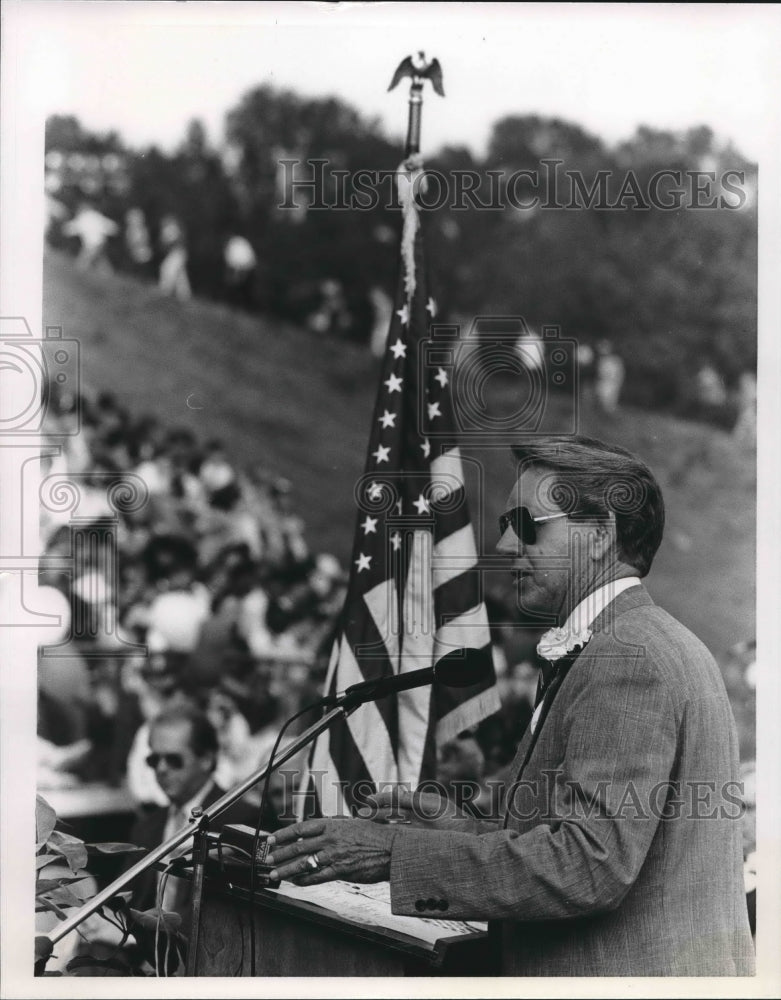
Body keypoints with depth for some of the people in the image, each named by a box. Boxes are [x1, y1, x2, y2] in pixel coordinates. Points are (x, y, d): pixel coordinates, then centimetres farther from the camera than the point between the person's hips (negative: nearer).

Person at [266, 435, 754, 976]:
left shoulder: (626, 657, -17)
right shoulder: (650, 644, 16)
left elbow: (592, 864, -24)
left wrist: (397, 854, -20)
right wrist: (463, 829, 9)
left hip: (632, 973, -9)